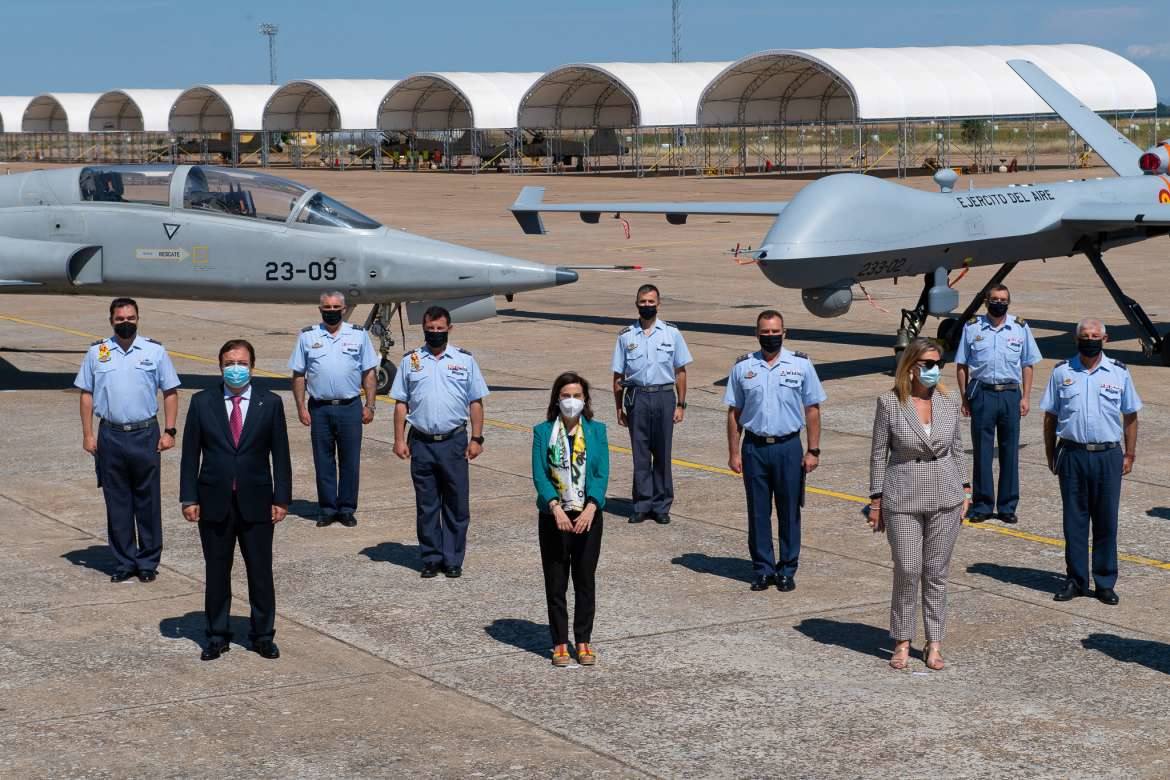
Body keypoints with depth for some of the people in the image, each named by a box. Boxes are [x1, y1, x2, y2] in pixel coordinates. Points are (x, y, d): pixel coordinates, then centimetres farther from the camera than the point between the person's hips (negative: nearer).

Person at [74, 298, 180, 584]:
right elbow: (86, 394, 7)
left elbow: (170, 392, 4)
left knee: (148, 501, 4)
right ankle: (123, 562, 16)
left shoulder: (155, 351, 2)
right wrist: (88, 434, 1)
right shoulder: (96, 353, 4)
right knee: (117, 502, 7)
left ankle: (148, 561, 15)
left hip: (146, 434, -1)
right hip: (110, 436, 1)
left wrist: (169, 431, -3)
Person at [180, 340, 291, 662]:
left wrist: (281, 498, -3)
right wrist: (189, 498, -4)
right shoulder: (202, 402, 2)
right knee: (217, 572, 8)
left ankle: (263, 635, 17)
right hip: (215, 502, 0)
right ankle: (217, 636, 19)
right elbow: (190, 454, 2)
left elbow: (280, 454, 2)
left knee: (261, 572, 5)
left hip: (256, 502, 0)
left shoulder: (270, 403, 2)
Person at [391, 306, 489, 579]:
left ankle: (453, 560, 11)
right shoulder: (411, 360, 6)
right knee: (426, 505, 6)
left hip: (454, 442, -1)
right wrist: (399, 439, 0)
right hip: (421, 443, 1)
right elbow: (401, 403, 7)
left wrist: (476, 439, -2)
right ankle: (431, 559, 14)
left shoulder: (464, 360, 4)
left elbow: (475, 403, 5)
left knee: (457, 505, 2)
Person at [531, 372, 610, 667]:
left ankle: (584, 641, 18)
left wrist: (590, 509, -19)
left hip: (588, 516, 1)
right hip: (553, 517, -1)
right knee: (555, 583, 5)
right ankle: (560, 642, 14)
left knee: (585, 581, 8)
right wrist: (556, 508, -21)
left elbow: (602, 474, -5)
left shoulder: (596, 431, 2)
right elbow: (539, 475, -7)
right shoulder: (543, 432, -1)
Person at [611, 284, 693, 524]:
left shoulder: (671, 333, 5)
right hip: (636, 397, 0)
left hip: (664, 397, 0)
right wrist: (619, 408, 6)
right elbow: (618, 376, 9)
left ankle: (661, 506, 12)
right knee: (640, 454, 3)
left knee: (662, 454, 4)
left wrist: (680, 405, 1)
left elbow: (680, 372, 6)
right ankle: (642, 505, 11)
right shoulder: (626, 336, 5)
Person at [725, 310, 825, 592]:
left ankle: (787, 571, 13)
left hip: (788, 447, -1)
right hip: (754, 448, 1)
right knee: (758, 512, 5)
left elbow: (812, 410, 4)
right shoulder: (743, 367, 5)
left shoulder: (801, 365, 2)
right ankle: (763, 569, 15)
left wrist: (813, 450, -1)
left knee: (789, 512, 3)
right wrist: (734, 452, 2)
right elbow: (734, 412, 8)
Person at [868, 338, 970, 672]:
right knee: (907, 571, -2)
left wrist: (964, 490, 9)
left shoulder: (948, 404, 4)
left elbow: (957, 450, 13)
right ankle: (902, 642, 13)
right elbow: (879, 453, -1)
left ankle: (934, 643, 15)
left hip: (945, 499, 3)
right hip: (903, 500, -3)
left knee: (936, 573, 7)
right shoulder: (889, 403, -6)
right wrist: (876, 500, -2)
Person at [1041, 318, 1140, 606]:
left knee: (1106, 521, 4)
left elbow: (1130, 416, 9)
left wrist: (1129, 454, 5)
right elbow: (1050, 416, 9)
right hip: (1072, 455, 0)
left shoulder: (1119, 373, 4)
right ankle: (1076, 580, 15)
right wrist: (1050, 453, 5)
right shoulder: (1062, 372, 5)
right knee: (1074, 520, 5)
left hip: (1108, 456, 0)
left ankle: (1105, 583, 13)